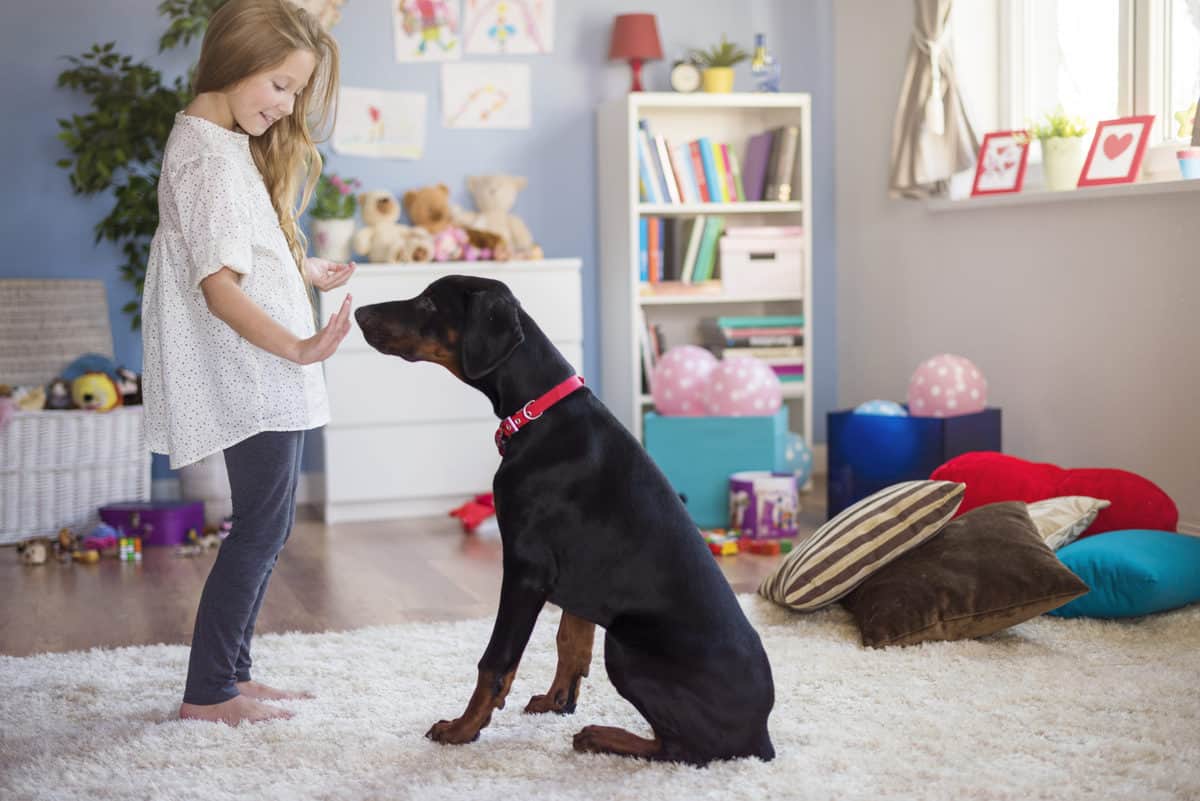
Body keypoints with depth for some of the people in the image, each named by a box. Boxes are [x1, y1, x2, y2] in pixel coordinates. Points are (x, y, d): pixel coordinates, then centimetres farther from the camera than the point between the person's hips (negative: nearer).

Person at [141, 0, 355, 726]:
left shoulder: (230, 144, 15)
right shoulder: (208, 155, -16)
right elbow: (218, 285, -24)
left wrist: (308, 272, 39)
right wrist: (297, 347, -32)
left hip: (268, 375, 10)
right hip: (252, 375, -10)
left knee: (266, 526, 14)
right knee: (263, 526, -6)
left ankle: (232, 672, 22)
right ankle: (207, 692, 1)